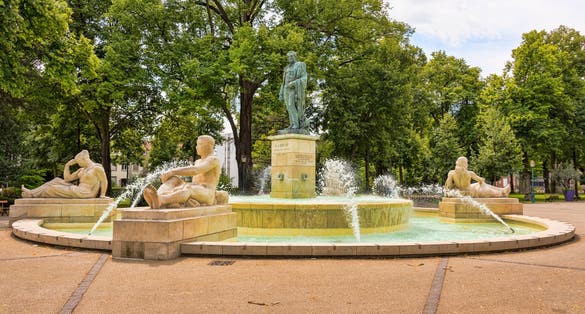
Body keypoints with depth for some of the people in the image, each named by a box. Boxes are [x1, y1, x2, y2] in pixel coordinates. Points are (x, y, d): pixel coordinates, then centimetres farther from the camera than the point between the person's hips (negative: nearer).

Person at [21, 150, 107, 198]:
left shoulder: (97, 167, -9)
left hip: (86, 194, -9)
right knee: (57, 181, 7)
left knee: (54, 188, -4)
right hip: (78, 191, 9)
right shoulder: (82, 170, 18)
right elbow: (67, 178, 17)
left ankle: (32, 194, 15)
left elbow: (104, 181, -11)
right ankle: (32, 192, 8)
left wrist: (102, 195, -15)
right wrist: (67, 165, 12)